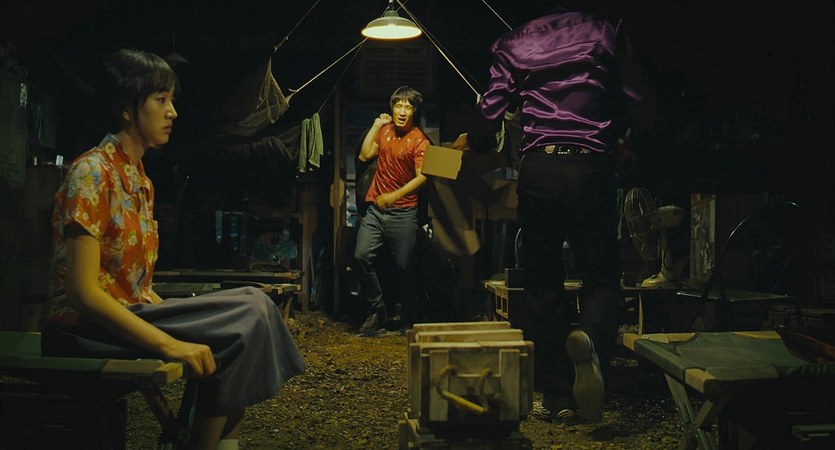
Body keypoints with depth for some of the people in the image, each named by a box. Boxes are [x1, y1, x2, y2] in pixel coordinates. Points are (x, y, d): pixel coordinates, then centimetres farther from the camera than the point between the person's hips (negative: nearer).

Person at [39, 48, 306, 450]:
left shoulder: (140, 178, 14)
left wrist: (183, 319, 0)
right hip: (84, 331, -8)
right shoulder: (92, 173, -12)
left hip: (130, 316, 8)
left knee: (251, 306, -5)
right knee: (248, 315, -19)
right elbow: (83, 292, -21)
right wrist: (170, 344, -26)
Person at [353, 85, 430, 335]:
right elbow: (365, 155, 7)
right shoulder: (385, 130, 12)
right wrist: (376, 125, 6)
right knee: (362, 256, -11)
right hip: (375, 208, 4)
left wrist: (393, 196, -18)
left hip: (403, 212, -4)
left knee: (403, 266, 0)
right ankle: (377, 310, 3)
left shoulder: (419, 140, -6)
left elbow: (421, 177, -13)